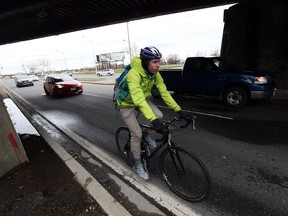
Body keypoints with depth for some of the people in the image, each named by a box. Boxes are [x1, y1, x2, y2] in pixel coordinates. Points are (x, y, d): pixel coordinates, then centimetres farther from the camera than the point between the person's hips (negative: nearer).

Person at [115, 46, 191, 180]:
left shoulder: (155, 74, -14)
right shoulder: (134, 74, -35)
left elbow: (164, 92, -14)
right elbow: (138, 100, -47)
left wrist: (178, 110, -20)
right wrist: (153, 120, -55)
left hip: (141, 99, 6)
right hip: (126, 104, -6)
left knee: (159, 115, -15)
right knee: (137, 134, -9)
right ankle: (137, 165, 14)